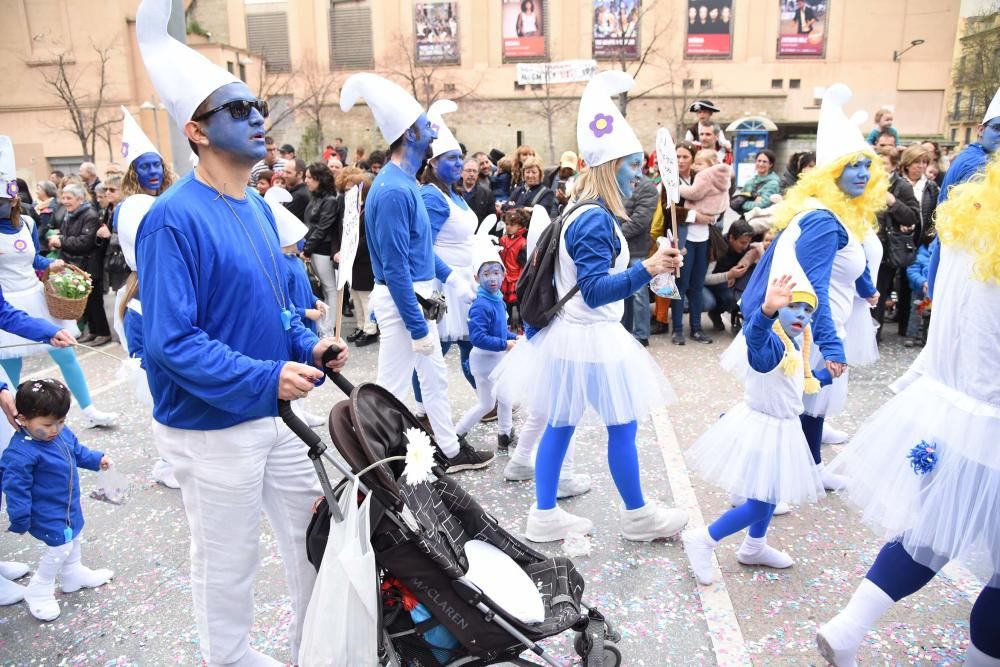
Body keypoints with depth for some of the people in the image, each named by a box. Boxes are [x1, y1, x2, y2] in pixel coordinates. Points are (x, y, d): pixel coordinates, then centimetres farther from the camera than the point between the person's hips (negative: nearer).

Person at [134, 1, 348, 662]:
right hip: (214, 426, -8)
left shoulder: (258, 209, 6)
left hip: (279, 412, 8)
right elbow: (170, 340, -23)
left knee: (318, 536, 18)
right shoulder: (174, 220, -19)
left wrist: (309, 346, -3)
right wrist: (264, 379, -30)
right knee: (227, 561, 12)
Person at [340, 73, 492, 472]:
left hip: (418, 296, 10)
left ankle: (451, 451, 33)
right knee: (391, 388, 0)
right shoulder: (393, 189, -21)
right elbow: (395, 268, -23)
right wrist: (418, 327, -21)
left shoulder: (406, 183, 9)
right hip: (401, 300, -10)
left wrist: (449, 276, 21)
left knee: (435, 377, 19)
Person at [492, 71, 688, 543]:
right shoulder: (596, 221, -21)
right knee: (623, 427, 6)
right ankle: (638, 516, 24)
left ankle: (545, 516, 22)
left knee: (560, 425, 13)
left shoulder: (584, 212, 10)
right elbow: (596, 290, -29)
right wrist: (647, 270, -41)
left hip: (572, 336, 10)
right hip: (591, 340, -10)